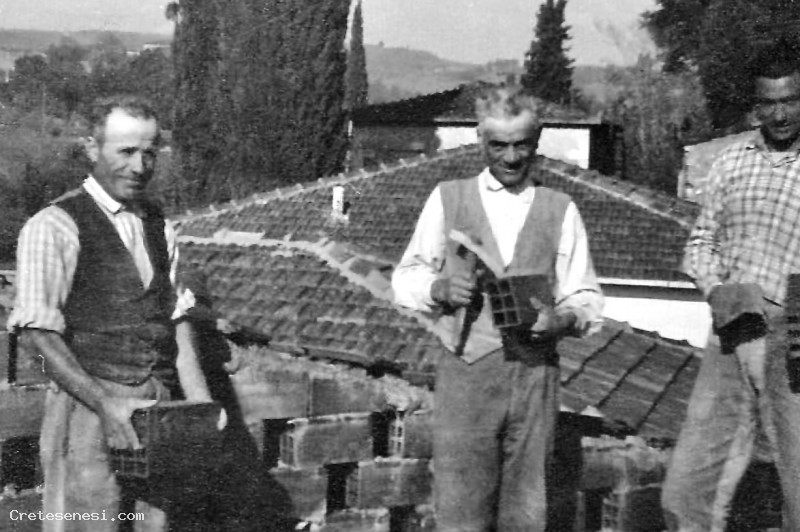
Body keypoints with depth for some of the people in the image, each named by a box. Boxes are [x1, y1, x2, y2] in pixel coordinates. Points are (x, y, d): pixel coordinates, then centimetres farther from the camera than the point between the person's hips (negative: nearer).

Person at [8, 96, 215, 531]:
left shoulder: (159, 228, 13)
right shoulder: (53, 227, -6)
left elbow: (176, 320, 13)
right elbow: (37, 332, -12)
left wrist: (202, 408, 3)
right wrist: (105, 402, -20)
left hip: (157, 407, 6)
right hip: (88, 407, -5)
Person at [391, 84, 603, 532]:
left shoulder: (560, 210, 13)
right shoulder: (447, 199, 11)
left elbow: (586, 297, 10)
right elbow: (406, 279, 12)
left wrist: (564, 319, -12)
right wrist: (440, 288, -9)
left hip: (535, 373, 1)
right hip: (466, 372, -1)